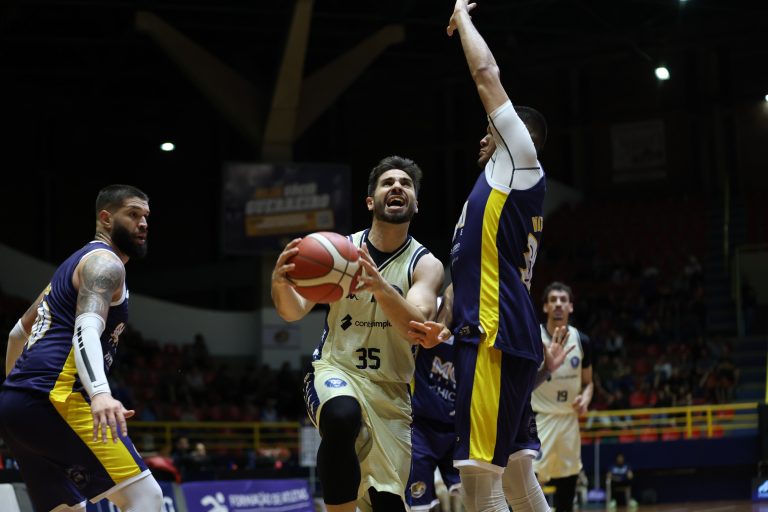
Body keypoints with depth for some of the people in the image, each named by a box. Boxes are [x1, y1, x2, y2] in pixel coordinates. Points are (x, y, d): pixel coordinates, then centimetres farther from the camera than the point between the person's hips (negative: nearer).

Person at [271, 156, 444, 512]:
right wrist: (280, 283, -32)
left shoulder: (425, 265, -4)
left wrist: (380, 287, -42)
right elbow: (293, 312, -7)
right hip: (335, 371, -2)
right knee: (343, 419, -38)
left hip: (390, 390, 2)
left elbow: (417, 329, -22)